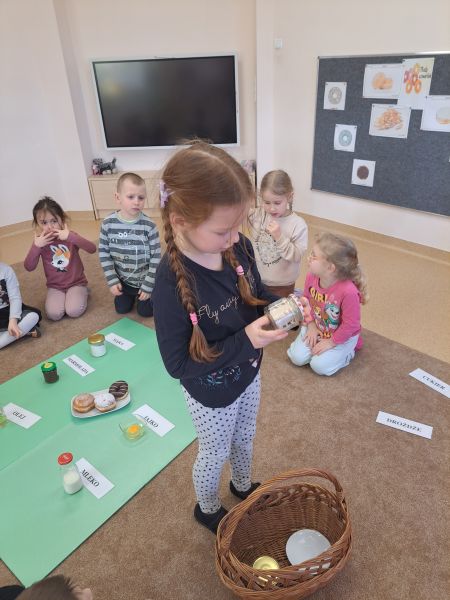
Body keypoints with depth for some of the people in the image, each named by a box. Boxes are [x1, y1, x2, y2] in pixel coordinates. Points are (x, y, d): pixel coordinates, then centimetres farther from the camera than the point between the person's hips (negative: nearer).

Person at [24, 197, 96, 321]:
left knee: (74, 311, -23)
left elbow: (92, 249, -26)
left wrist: (70, 236, -36)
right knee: (54, 314, -20)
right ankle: (60, 296, 11)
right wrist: (36, 246, -22)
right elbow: (29, 267, -9)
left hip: (76, 282, -2)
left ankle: (82, 292, 7)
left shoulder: (69, 236, -10)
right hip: (55, 286, 2)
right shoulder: (41, 241, -5)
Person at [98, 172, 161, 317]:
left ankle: (142, 291, 39)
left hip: (144, 280, -2)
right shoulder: (108, 224, -16)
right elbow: (103, 253, -7)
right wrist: (112, 280, -10)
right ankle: (131, 294, 46)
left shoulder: (149, 226, -23)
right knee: (122, 309, 17)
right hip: (122, 280, 2)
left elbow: (156, 257, -17)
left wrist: (148, 286, -14)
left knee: (145, 311, 11)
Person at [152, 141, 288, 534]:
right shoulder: (172, 285, -36)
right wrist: (246, 341, -34)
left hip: (248, 376, 6)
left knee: (244, 439, 32)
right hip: (212, 395, -6)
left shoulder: (237, 247, -17)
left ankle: (243, 486, 65)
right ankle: (207, 509, 57)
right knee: (215, 455, 24)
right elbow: (179, 365, -27)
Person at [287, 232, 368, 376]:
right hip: (316, 328, 5)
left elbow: (350, 325, -25)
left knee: (320, 366, -13)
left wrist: (331, 342, -17)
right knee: (297, 357, -4)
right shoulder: (311, 277, -19)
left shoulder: (348, 291, -38)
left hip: (342, 336, -5)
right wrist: (311, 325, -5)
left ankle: (348, 349, 11)